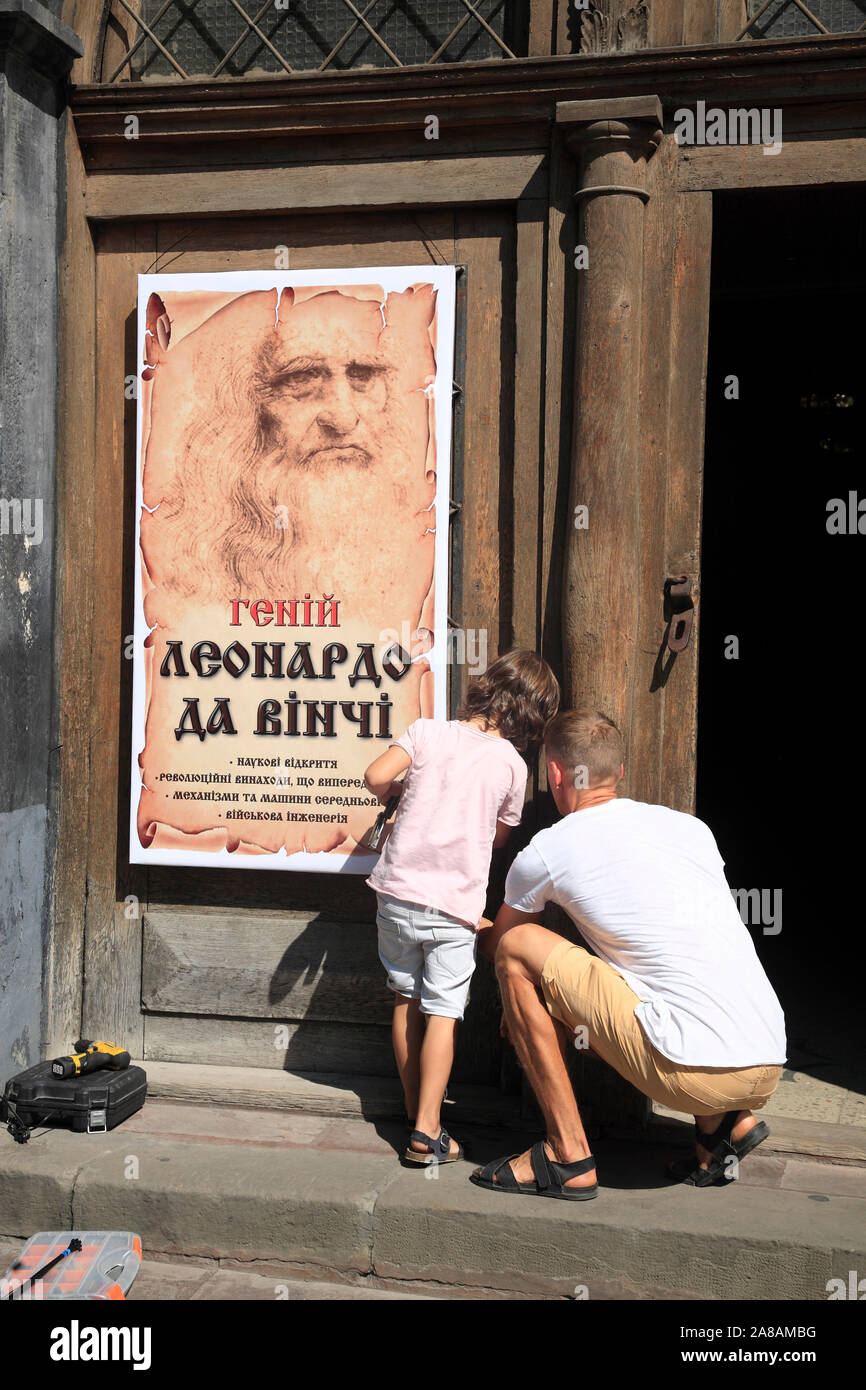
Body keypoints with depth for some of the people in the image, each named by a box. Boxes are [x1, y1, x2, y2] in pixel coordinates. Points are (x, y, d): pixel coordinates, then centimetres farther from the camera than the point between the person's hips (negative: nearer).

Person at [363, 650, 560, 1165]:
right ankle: (427, 1131, 0)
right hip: (457, 903, -2)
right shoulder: (512, 764, -2)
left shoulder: (428, 731, -2)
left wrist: (400, 792, 10)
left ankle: (415, 1112, 26)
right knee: (442, 1012, 4)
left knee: (407, 1001, 16)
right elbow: (499, 837, 9)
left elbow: (376, 777, -11)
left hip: (399, 891, 2)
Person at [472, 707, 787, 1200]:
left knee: (518, 947, 2)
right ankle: (724, 1123, 15)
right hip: (768, 1072, 7)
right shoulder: (691, 827, 15)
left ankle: (569, 1157, 5)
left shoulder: (546, 852, 0)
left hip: (693, 1074, -7)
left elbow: (497, 941, 20)